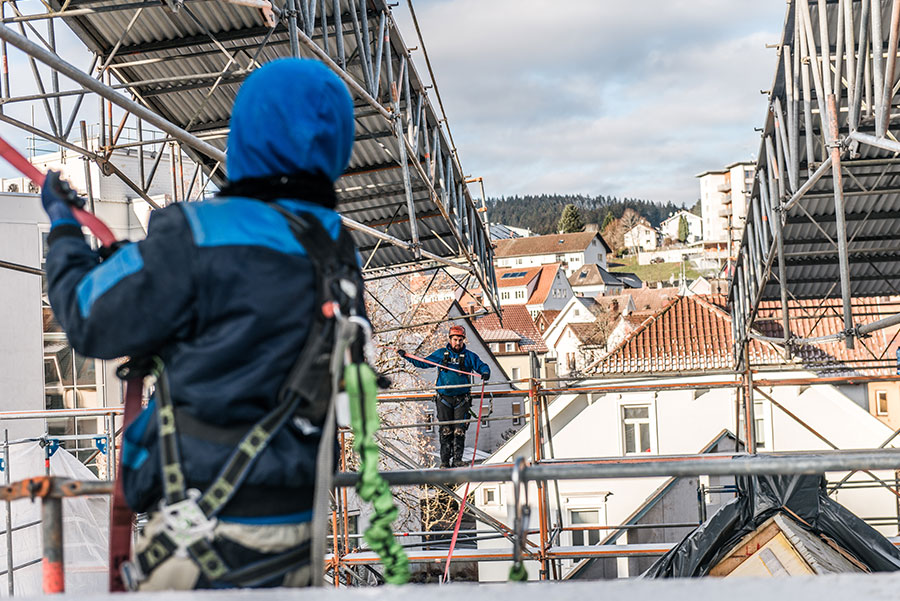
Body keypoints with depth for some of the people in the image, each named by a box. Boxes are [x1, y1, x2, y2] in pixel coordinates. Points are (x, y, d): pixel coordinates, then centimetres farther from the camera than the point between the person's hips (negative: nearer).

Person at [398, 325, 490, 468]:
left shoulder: (469, 356, 6)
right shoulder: (441, 354, 10)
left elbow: (482, 366, 7)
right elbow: (423, 363, 17)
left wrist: (485, 373, -17)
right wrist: (406, 356, 11)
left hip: (461, 399, -1)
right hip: (444, 398, 1)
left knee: (459, 431, -5)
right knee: (445, 431, -1)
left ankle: (457, 460, 1)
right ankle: (445, 460, 3)